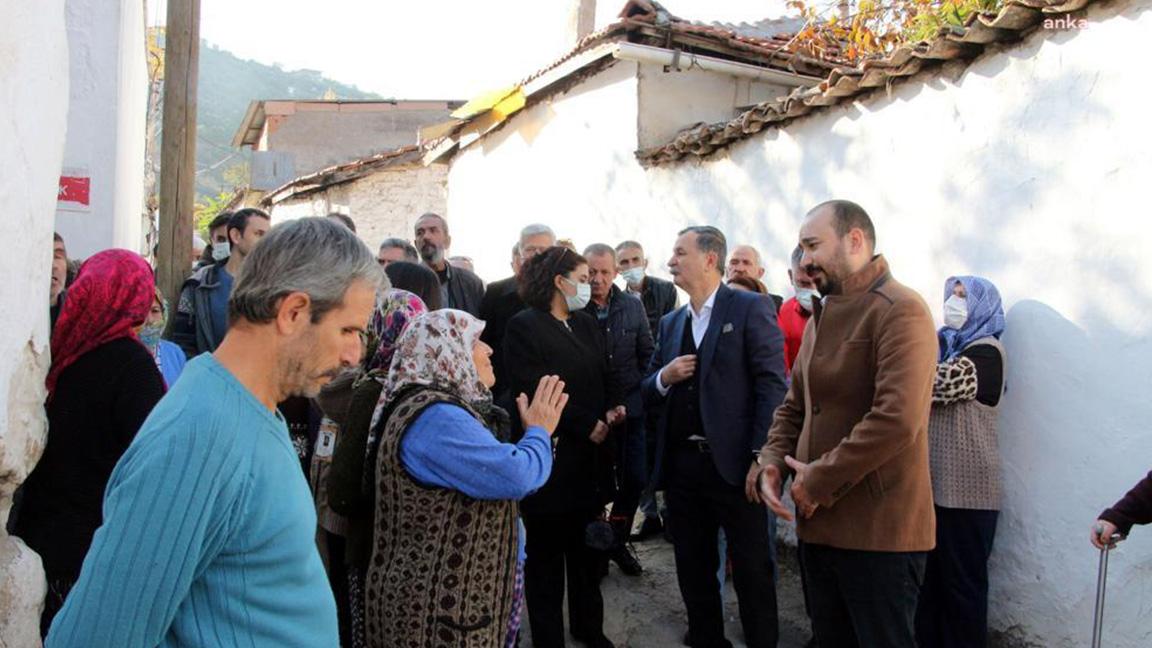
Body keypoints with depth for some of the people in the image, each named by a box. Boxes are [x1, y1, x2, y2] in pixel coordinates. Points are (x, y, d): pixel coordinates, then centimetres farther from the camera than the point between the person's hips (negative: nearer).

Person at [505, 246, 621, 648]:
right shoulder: (524, 327, -9)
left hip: (590, 454, 7)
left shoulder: (585, 324, 14)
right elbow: (532, 392, -16)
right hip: (550, 454, -7)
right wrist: (587, 426, -13)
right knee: (547, 552, 6)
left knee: (588, 545, 15)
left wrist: (610, 410, -5)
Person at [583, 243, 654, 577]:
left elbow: (647, 354, 11)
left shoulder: (632, 306, 3)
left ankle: (617, 540, 27)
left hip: (629, 408, 3)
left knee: (635, 478, 4)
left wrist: (637, 391, 3)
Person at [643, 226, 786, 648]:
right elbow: (648, 394, 17)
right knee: (693, 569, 15)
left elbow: (772, 385, -10)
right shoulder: (670, 323, 14)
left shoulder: (751, 309, -4)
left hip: (732, 463, -6)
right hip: (681, 466, 6)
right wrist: (664, 377, -5)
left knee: (752, 570, 4)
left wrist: (761, 456, -16)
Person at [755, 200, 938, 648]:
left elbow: (897, 421, -25)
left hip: (879, 533, -8)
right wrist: (771, 462, 0)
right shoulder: (824, 315, 16)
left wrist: (819, 481, -18)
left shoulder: (900, 311, -14)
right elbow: (795, 405, 19)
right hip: (819, 525, 9)